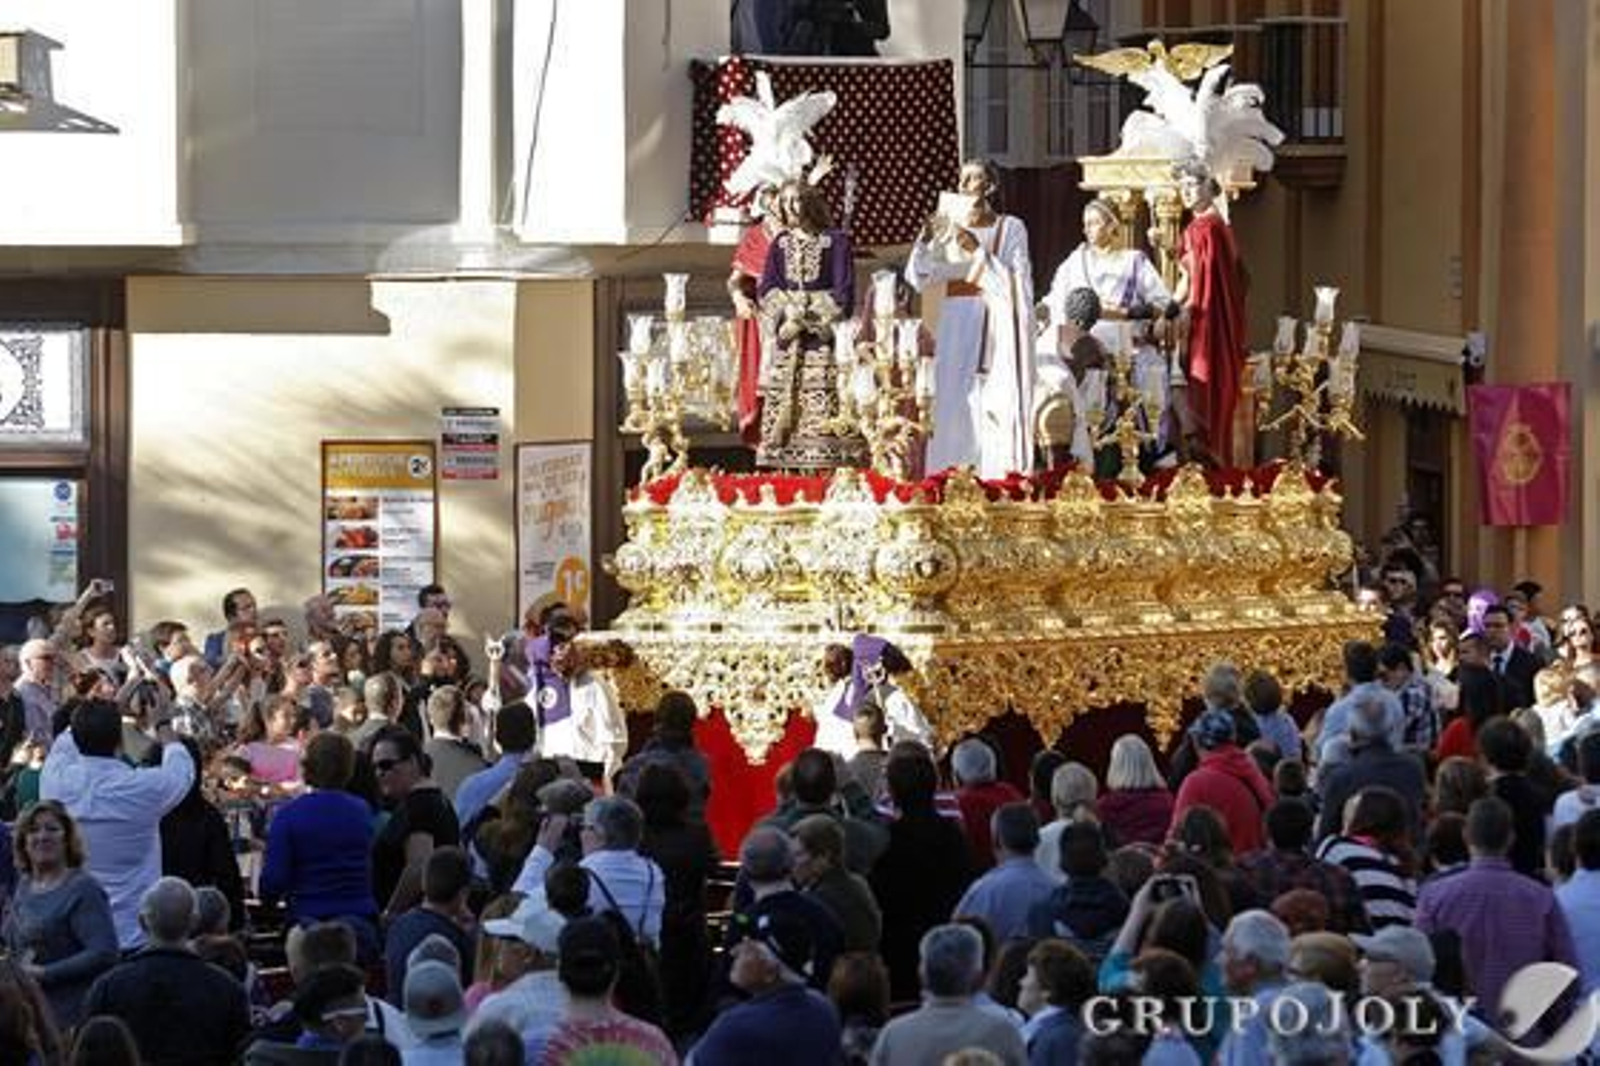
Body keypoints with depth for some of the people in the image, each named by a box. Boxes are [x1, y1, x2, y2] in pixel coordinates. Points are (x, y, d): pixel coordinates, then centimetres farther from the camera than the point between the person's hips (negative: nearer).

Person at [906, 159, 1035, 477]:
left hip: (996, 330, -4)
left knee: (997, 409, -8)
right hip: (956, 328, 4)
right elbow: (918, 280, 5)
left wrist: (977, 251, -16)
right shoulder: (948, 228, 11)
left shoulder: (1010, 228, 2)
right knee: (952, 408, -2)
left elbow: (1015, 281, -9)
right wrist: (926, 240, -10)